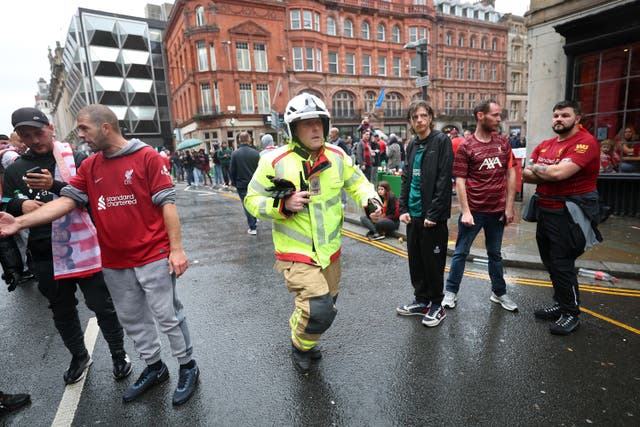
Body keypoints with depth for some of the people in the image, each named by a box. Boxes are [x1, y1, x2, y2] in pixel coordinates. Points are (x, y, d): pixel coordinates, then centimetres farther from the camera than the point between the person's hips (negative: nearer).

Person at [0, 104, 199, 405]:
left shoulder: (147, 157, -9)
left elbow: (167, 202, -12)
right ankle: (154, 367, 37)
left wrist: (176, 248, -15)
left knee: (168, 316, 4)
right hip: (114, 262, 6)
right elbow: (66, 200, 4)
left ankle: (188, 367, 25)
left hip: (153, 256, -6)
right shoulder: (89, 167, 9)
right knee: (131, 319, 17)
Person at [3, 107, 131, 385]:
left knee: (102, 306, 6)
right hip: (44, 255, 4)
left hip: (82, 247, -4)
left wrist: (55, 185, -26)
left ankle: (119, 354, 27)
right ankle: (79, 357, 40)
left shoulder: (76, 159, -3)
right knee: (62, 311, 18)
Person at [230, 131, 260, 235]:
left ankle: (252, 227, 3)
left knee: (246, 205, 4)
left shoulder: (235, 153, -9)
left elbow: (232, 170, -5)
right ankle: (254, 222, 29)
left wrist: (234, 182, 9)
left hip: (241, 184, -2)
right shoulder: (255, 153, -6)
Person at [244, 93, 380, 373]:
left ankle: (300, 332, 55)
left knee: (326, 303, 23)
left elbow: (356, 182, 12)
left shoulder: (336, 156, -1)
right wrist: (283, 204, -25)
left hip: (330, 251, 6)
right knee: (319, 310, -17)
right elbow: (252, 200, -7)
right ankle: (301, 346, 18)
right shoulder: (274, 161, -14)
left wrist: (369, 197, -9)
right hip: (296, 254, -5)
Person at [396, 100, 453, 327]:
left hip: (432, 215, -6)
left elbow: (444, 180, -14)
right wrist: (403, 208, 4)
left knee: (433, 262, 5)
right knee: (415, 259, 14)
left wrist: (433, 213, -17)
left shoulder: (441, 141, -8)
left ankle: (436, 305, 23)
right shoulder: (412, 145, 12)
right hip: (413, 214, 7)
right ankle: (421, 300, 31)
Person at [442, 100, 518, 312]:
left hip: (497, 210, 4)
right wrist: (465, 212, -14)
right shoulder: (465, 147, -7)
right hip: (473, 210, -4)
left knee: (495, 253, 18)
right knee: (461, 252, 8)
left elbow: (510, 174, 7)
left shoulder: (503, 142, 5)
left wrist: (509, 207, 1)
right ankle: (451, 292, 22)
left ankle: (499, 293, 33)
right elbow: (460, 181, -9)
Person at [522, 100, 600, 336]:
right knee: (551, 262, 17)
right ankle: (560, 305, 34)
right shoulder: (544, 145, 10)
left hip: (569, 212, -8)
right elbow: (526, 176, 4)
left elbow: (559, 173, -26)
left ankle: (571, 313, 18)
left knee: (562, 264, -1)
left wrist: (535, 168, -8)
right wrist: (548, 173, -14)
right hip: (545, 210, 8)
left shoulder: (585, 142, -14)